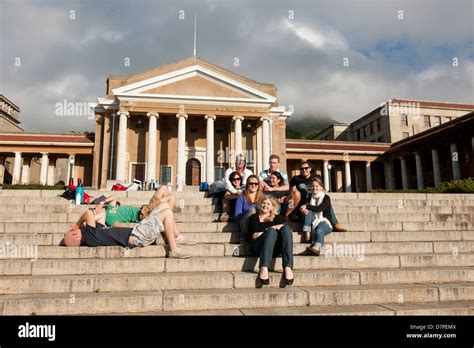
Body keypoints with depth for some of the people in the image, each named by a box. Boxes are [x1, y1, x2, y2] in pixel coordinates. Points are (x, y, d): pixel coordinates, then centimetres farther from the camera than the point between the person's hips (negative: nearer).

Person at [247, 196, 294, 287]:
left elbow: (282, 226, 0)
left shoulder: (277, 217, 23)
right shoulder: (254, 217, 17)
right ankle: (263, 269, -44)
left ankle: (287, 268, -39)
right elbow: (254, 236, 2)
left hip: (275, 248, 2)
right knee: (272, 231, -30)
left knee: (286, 228, -24)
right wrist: (269, 230, -8)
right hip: (259, 247, -2)